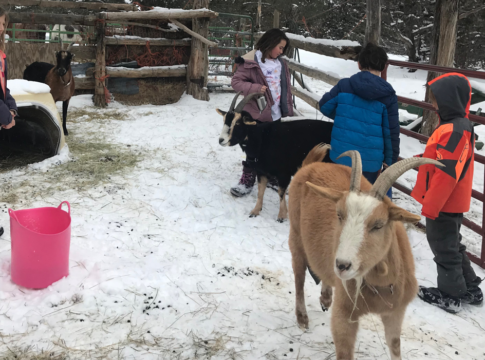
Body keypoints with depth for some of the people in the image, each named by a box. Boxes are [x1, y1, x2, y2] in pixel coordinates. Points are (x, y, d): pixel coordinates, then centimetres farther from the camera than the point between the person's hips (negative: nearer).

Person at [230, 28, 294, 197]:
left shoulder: (281, 64, 10)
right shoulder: (250, 62, -13)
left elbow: (286, 89, 15)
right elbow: (236, 81, -12)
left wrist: (288, 111, 12)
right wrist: (255, 88, -24)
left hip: (276, 115, 6)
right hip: (256, 114, -6)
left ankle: (272, 177, 32)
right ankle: (247, 180, 18)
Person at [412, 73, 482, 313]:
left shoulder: (453, 131, -26)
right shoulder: (460, 126, 7)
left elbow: (446, 174, -27)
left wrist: (430, 206, -22)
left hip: (444, 203, -10)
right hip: (451, 202, 10)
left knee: (443, 246, 5)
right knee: (451, 243, 21)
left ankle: (451, 295, 19)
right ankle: (470, 289, 32)